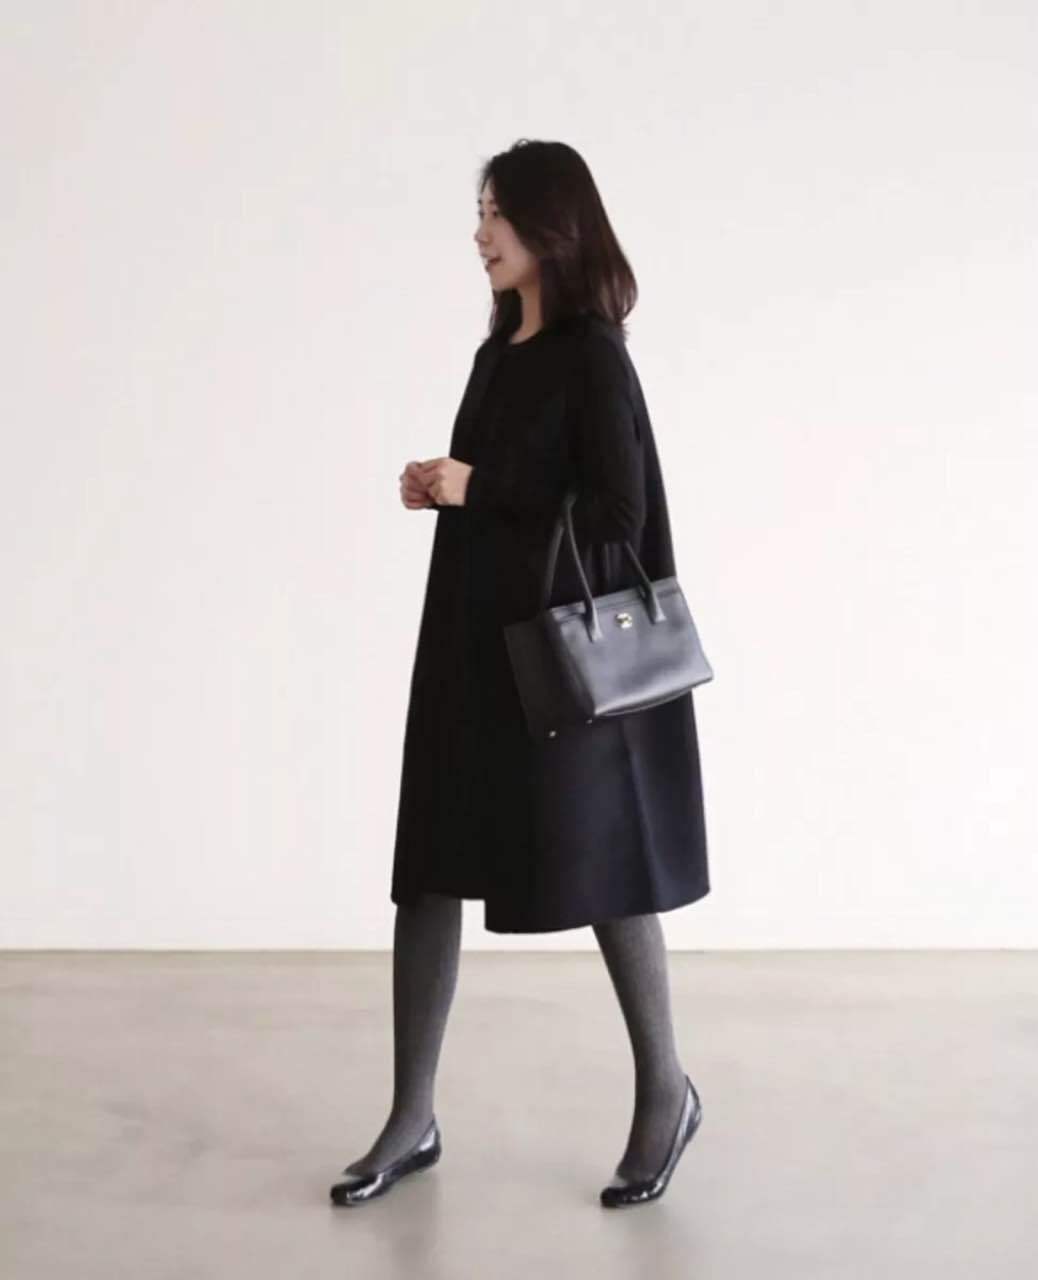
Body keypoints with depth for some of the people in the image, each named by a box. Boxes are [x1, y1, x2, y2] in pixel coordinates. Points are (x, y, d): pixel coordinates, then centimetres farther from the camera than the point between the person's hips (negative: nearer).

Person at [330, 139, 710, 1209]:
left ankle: (665, 1088, 24)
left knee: (592, 866, 4)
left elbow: (619, 509, -18)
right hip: (473, 640, 8)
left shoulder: (594, 355, -11)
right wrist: (440, 491, 0)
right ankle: (412, 1118, 14)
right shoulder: (498, 352, 13)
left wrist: (474, 487, -14)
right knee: (428, 866, 5)